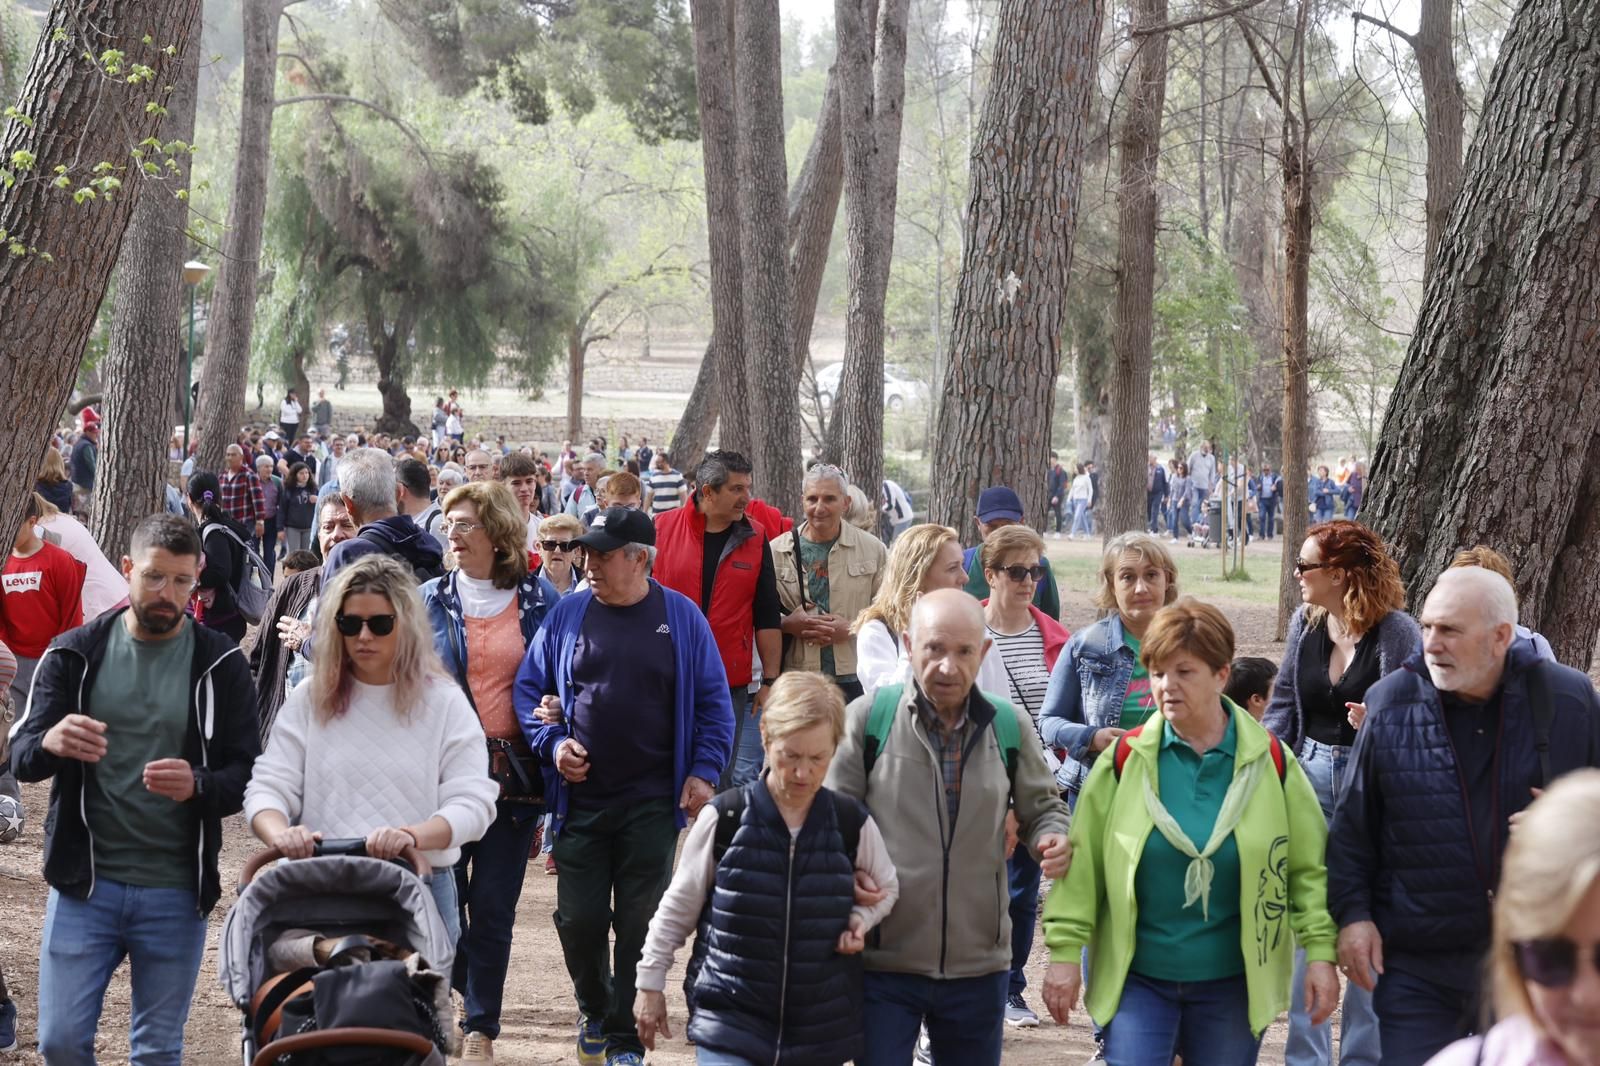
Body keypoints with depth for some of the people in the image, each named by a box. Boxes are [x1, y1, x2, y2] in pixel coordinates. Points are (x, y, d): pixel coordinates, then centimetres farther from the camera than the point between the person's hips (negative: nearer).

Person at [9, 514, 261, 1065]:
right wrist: (50, 744, -27)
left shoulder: (220, 664, -1)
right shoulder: (75, 653, 2)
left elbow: (249, 774, -1)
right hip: (84, 884, 1)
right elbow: (20, 755, -2)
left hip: (176, 892, 0)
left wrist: (199, 786, -25)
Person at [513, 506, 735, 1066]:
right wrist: (551, 741, -7)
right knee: (578, 920, 3)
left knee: (638, 924, 2)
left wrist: (704, 771, -5)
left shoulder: (681, 617, -1)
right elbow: (529, 689, 9)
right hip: (580, 799, 1)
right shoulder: (568, 614, 2)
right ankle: (594, 1010, 31)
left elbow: (714, 701, 3)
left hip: (653, 804, -1)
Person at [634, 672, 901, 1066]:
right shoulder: (723, 818, -8)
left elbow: (886, 888, 16)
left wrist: (860, 919, -4)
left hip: (822, 1032, 2)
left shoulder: (852, 823, -3)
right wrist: (651, 983, 7)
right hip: (728, 1019, -2)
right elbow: (678, 907, 3)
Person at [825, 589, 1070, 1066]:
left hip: (978, 966, 3)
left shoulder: (1010, 726, 3)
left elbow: (1042, 807, 16)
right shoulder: (868, 717, -4)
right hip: (882, 960, -2)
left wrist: (1053, 838, -7)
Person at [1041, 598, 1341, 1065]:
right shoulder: (1125, 759, -3)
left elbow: (1308, 865, 3)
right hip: (1137, 977, -1)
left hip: (1233, 984, 1)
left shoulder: (1270, 762, -1)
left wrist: (1320, 952, -4)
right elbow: (1082, 860, -1)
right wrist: (1065, 950, -4)